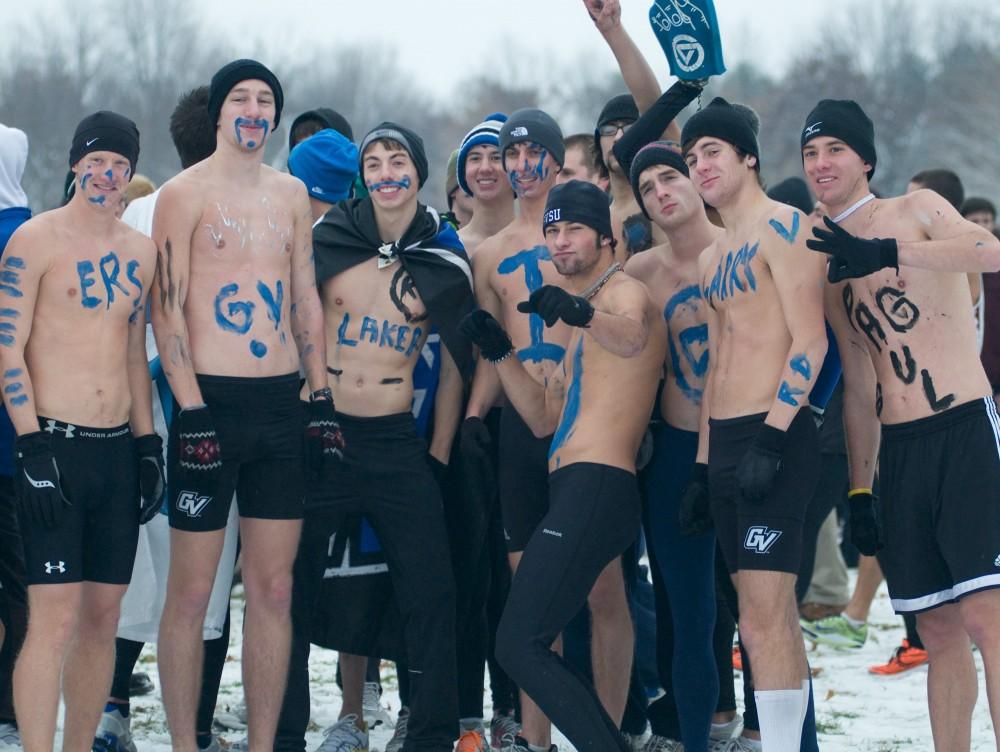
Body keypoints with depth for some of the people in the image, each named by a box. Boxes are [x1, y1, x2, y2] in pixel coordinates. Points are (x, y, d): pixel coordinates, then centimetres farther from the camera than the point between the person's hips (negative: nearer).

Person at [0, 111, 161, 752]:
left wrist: (148, 444, 15)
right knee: (56, 618, -12)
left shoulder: (141, 252, 13)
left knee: (104, 615, 7)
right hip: (55, 446, -6)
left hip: (119, 450, 6)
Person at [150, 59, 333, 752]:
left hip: (282, 404, 5)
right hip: (212, 401, -5)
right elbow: (167, 306, -8)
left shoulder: (291, 194, 13)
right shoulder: (186, 193, -3)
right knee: (192, 590, -2)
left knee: (274, 589, 6)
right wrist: (192, 412, -15)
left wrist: (322, 397, 9)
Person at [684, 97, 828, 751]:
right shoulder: (712, 258, 20)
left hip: (773, 438, -9)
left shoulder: (781, 226, -7)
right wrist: (704, 463, 18)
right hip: (726, 440, 9)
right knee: (771, 617, 9)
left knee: (766, 619, -14)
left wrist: (771, 438, -22)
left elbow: (810, 341, -15)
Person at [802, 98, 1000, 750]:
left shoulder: (916, 210, -1)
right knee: (937, 628, 7)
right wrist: (858, 490, 16)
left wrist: (886, 251, -33)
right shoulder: (829, 264, 16)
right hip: (898, 450, 6)